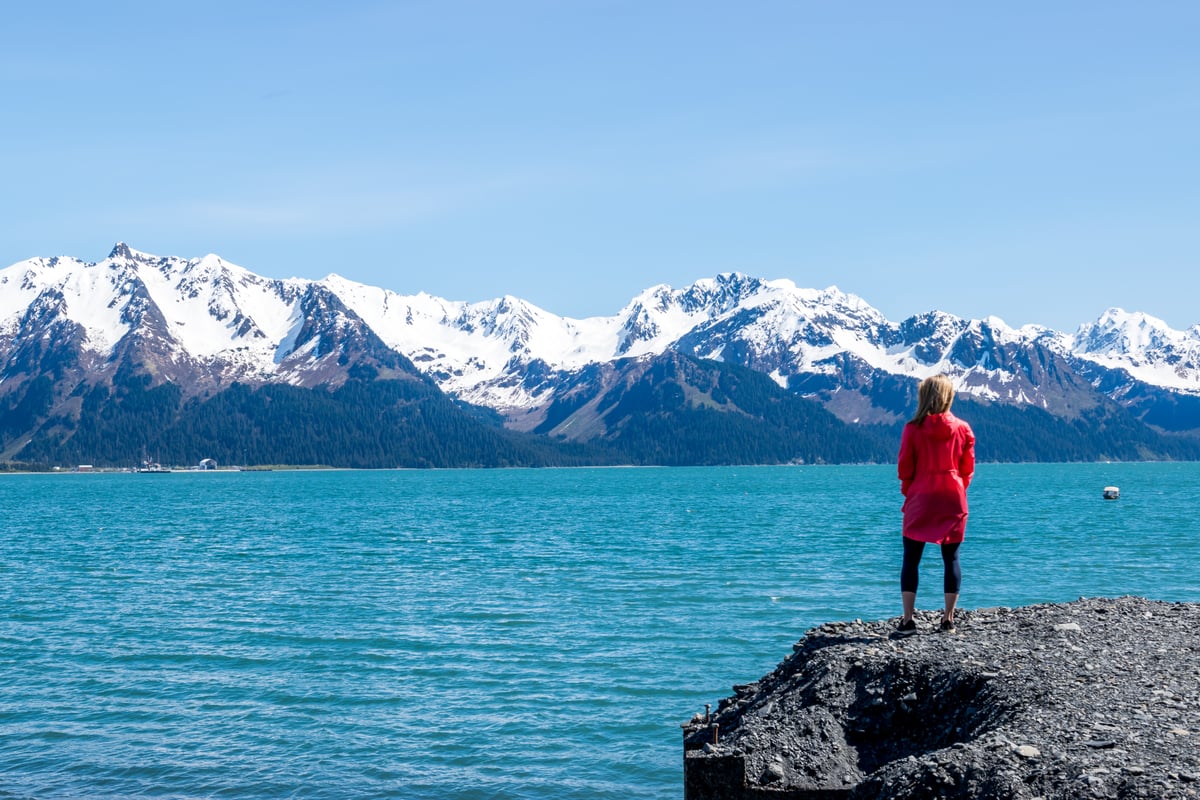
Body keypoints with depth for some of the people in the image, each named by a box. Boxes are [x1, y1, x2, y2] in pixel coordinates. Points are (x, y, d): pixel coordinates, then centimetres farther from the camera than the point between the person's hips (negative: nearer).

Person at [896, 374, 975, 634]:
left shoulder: (913, 429, -7)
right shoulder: (963, 429, -1)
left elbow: (904, 468, -2)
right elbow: (968, 469, 5)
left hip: (920, 499, -2)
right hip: (953, 500, 2)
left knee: (911, 559, 3)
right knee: (951, 558, 7)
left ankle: (908, 618, -3)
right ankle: (948, 619, 6)